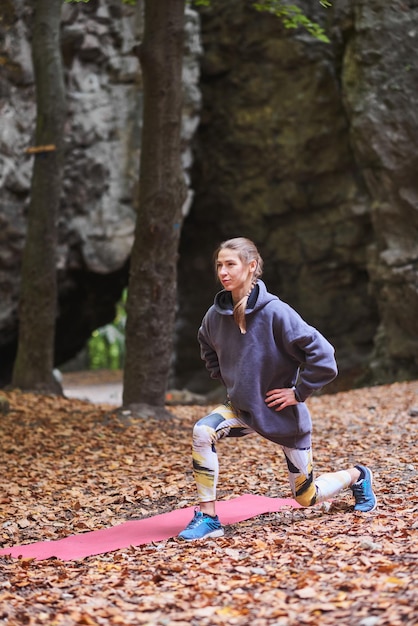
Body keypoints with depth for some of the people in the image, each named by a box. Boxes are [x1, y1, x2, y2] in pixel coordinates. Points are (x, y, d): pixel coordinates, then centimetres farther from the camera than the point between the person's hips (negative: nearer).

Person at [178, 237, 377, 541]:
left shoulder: (275, 311, -26)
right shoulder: (216, 314, -9)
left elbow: (323, 355, -25)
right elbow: (208, 348, 17)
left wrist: (298, 392, -19)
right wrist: (227, 380, 8)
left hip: (284, 413, -4)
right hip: (242, 408, 4)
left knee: (307, 497, 8)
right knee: (202, 432, -25)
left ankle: (357, 476, 40)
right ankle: (207, 517, -13)